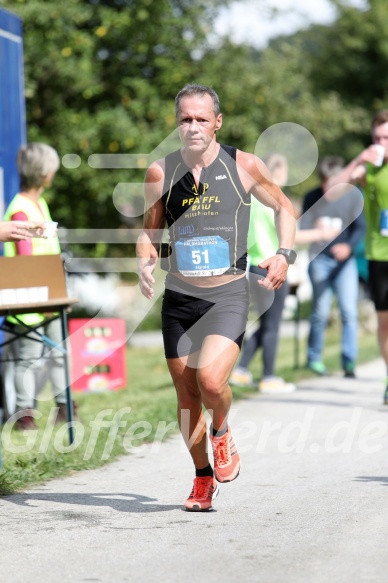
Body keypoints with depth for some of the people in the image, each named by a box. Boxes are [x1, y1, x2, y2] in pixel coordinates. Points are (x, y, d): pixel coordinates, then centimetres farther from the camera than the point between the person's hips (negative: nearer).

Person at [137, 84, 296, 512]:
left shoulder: (244, 166, -3)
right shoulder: (161, 172, 1)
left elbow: (283, 207, 12)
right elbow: (150, 231, 14)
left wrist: (284, 255, -3)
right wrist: (145, 263, -7)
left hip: (228, 295, -3)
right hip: (178, 297, 3)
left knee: (211, 380, -24)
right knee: (186, 397, 8)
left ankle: (222, 432, 10)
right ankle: (203, 477, 29)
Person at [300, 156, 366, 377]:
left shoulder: (351, 197, 0)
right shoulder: (312, 198, 1)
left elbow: (361, 227, -1)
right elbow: (303, 228, -4)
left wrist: (349, 246, -20)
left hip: (345, 259, 0)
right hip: (320, 259, 0)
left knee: (349, 311, -9)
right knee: (321, 312, -2)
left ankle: (349, 361, -5)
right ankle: (314, 358, 15)